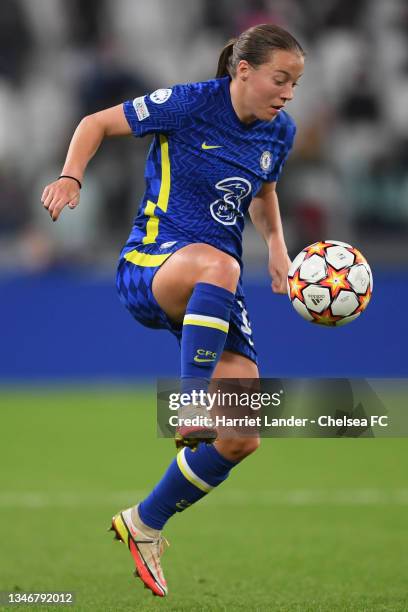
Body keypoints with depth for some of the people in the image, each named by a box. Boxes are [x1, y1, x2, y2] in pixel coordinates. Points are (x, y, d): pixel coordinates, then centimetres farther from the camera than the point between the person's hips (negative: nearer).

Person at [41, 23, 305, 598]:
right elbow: (97, 124, 1)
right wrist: (70, 177, -16)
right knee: (218, 265, -45)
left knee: (242, 440, -7)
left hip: (215, 292, 6)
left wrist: (277, 248, 11)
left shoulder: (279, 131, 7)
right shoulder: (189, 104, -9)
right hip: (150, 265, -6)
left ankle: (145, 524, 14)